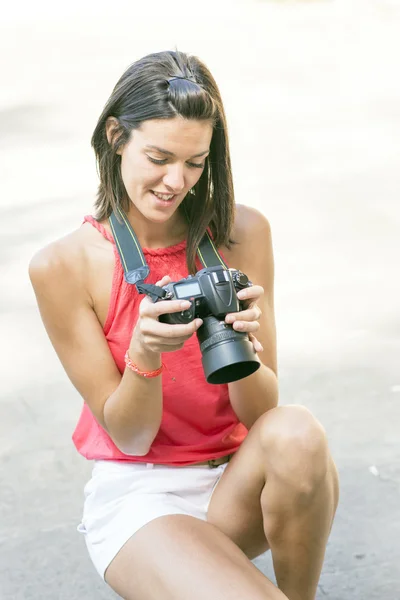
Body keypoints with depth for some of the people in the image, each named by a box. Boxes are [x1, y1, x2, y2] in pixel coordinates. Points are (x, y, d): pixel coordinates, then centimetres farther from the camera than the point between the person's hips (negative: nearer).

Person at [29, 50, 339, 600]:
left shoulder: (242, 234, -5)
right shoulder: (63, 266, -11)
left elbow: (260, 414, -4)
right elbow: (129, 437, -7)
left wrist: (243, 347, -25)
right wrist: (144, 355, -27)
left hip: (238, 482, 4)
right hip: (136, 493, -4)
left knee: (295, 433, -32)